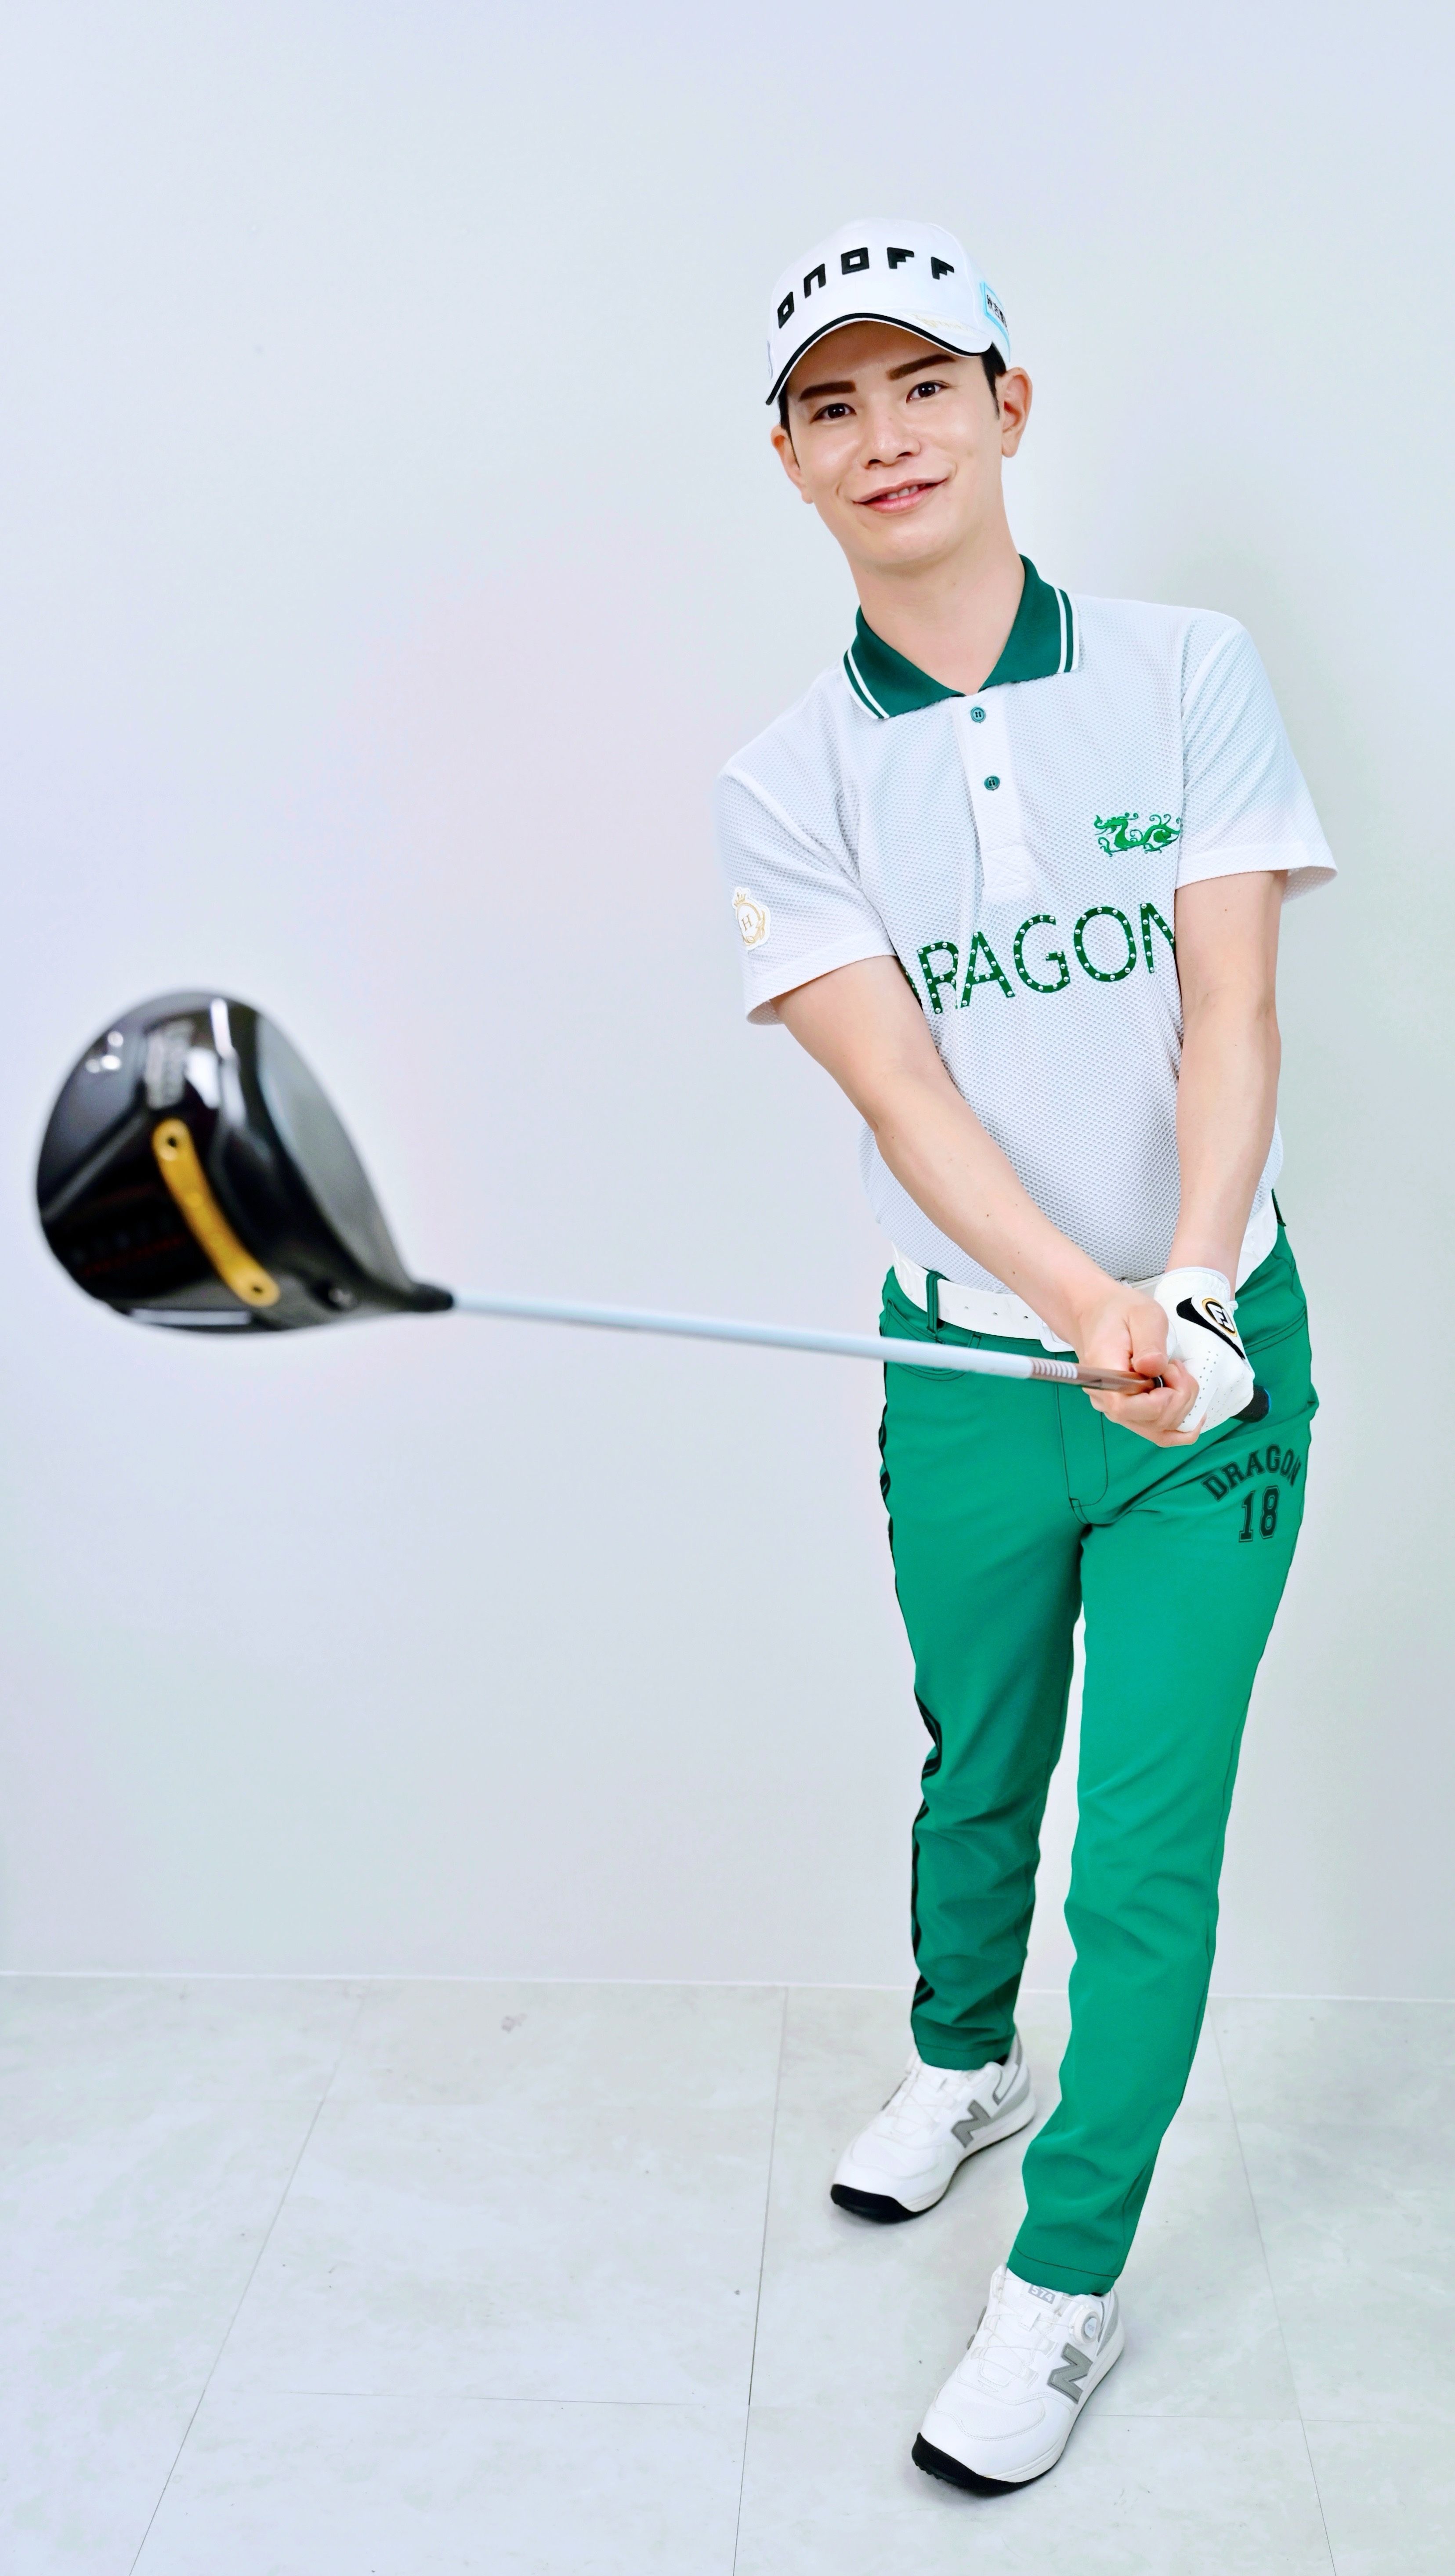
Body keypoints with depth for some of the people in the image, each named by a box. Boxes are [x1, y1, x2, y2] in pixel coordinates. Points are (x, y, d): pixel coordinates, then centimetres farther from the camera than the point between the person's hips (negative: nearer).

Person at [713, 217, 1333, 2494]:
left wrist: (1190, 1291, -28)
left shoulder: (1189, 673, -3)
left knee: (1148, 1848, 0)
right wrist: (1091, 1313, -30)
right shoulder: (785, 784, -3)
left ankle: (1066, 2283, 20)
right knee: (978, 1771, 20)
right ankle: (965, 2060, 50)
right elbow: (900, 1086, -14)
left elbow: (1231, 1016, -11)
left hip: (1218, 1358, -1)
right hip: (966, 1371, 2)